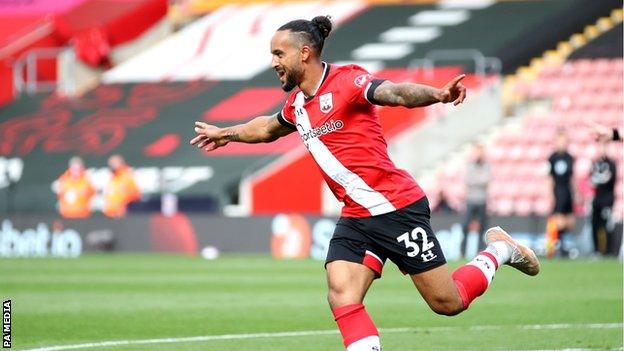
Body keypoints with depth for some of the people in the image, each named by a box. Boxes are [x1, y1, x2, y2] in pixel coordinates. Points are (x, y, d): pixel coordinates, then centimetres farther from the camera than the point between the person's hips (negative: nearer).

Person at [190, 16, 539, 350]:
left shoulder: (346, 80, -12)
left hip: (398, 208, -7)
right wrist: (228, 133, 50)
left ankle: (498, 252, 26)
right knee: (341, 297, -15)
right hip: (355, 219, 7)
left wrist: (437, 94, -50)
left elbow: (397, 93, -31)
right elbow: (269, 127, 37)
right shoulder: (297, 105, 13)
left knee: (448, 303, -1)